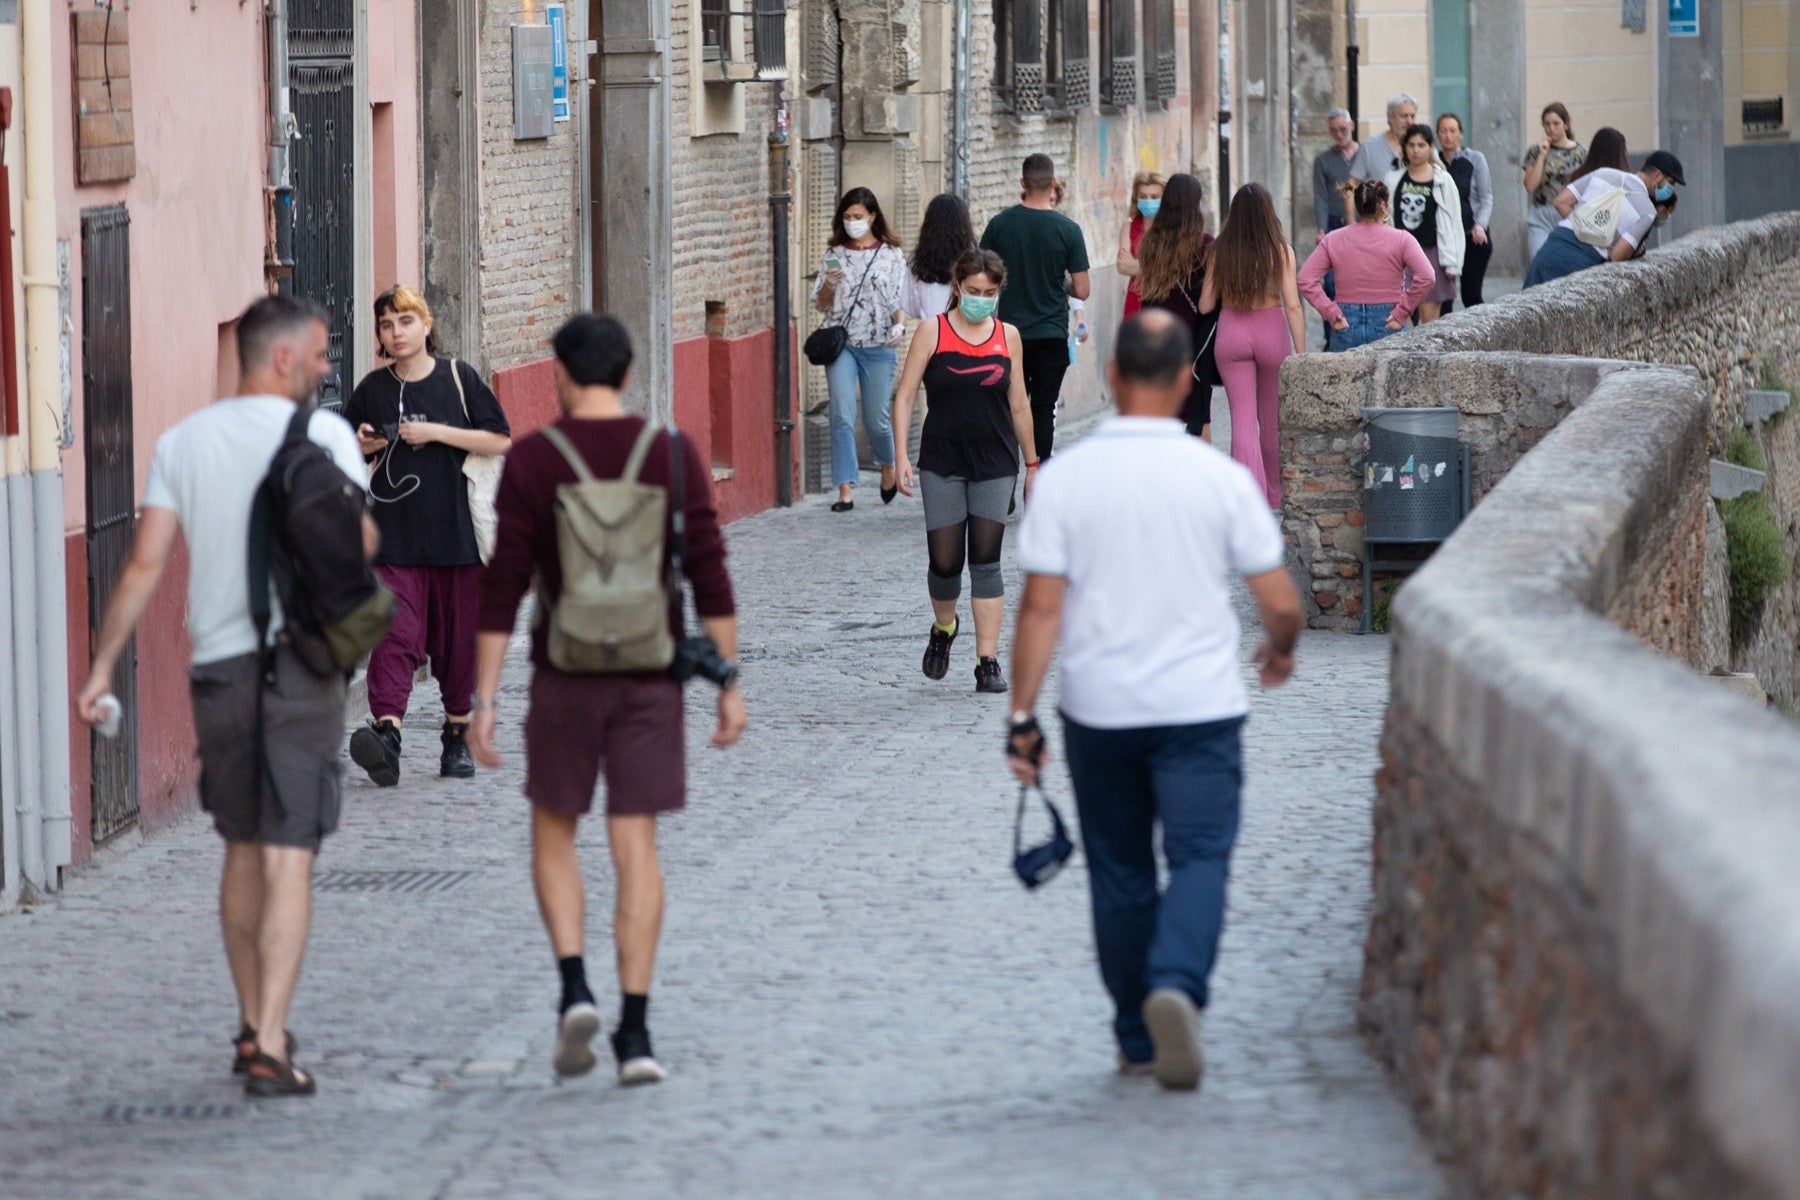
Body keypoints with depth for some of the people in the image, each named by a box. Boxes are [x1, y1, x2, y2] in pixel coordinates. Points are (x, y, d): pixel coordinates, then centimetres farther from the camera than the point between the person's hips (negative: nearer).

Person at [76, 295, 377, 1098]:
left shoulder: (182, 443, 6)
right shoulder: (322, 435, -5)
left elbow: (145, 562, 0)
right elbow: (360, 543, -11)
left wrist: (101, 668, 2)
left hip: (217, 669, 4)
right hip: (299, 663, -4)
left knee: (244, 851, 20)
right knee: (287, 862, -5)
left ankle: (253, 1029, 29)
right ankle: (268, 1052, -14)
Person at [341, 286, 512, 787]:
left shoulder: (457, 378, 2)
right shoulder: (373, 388, 7)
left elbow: (501, 440, -3)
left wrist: (436, 432, -12)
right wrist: (363, 445, -3)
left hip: (457, 532, 0)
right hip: (395, 534, 0)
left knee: (458, 638, 7)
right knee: (396, 632, -15)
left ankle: (458, 736, 22)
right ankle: (386, 731, -29)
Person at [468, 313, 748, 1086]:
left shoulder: (532, 461, -6)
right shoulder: (674, 456, -1)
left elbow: (504, 586, -8)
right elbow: (710, 575, -4)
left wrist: (484, 699, -5)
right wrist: (729, 685, 1)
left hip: (566, 675, -1)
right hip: (651, 675, 1)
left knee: (553, 832, 16)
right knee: (635, 847, 5)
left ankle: (575, 988, -3)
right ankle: (635, 1030, 0)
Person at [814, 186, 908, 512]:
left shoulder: (891, 255, 4)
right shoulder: (835, 254, 7)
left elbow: (899, 300, 4)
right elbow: (820, 304, 10)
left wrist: (899, 325, -15)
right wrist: (829, 284, -11)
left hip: (878, 347, -1)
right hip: (841, 344, 1)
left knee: (875, 418, 5)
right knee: (842, 416, -12)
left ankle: (887, 466, 38)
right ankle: (845, 491, -13)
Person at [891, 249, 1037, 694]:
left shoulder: (1008, 336, 4)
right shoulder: (933, 332, -2)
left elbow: (1018, 404, 12)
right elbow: (905, 396, -2)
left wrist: (1030, 462, 14)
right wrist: (901, 455, -11)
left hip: (995, 464, 1)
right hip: (942, 464, -1)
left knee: (986, 562, -2)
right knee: (944, 561, 0)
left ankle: (987, 662, 1)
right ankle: (943, 628, 31)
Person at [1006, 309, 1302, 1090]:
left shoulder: (1065, 478, -5)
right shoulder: (1220, 478, -5)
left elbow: (1041, 608, -9)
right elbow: (1281, 603, -2)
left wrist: (1023, 717, -5)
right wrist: (1279, 650, 21)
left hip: (1099, 710, 2)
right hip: (1200, 704, -1)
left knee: (1120, 872, 13)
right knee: (1200, 856, -2)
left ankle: (1137, 1039, 21)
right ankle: (1177, 986, -29)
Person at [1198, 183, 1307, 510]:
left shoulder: (1220, 251, -3)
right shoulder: (1280, 251, -8)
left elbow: (1205, 305, 1)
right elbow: (1292, 306, -11)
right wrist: (1301, 354, -8)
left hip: (1230, 335, 0)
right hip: (1271, 333, 0)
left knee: (1243, 421, 1)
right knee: (1272, 422, 16)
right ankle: (1275, 496, 32)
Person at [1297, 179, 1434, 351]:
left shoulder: (1333, 240, 4)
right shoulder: (1401, 240, -4)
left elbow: (1306, 279, -2)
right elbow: (1426, 277, -15)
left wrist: (1331, 314, -1)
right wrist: (1401, 313, -8)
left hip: (1346, 329, 2)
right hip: (1387, 327, -2)